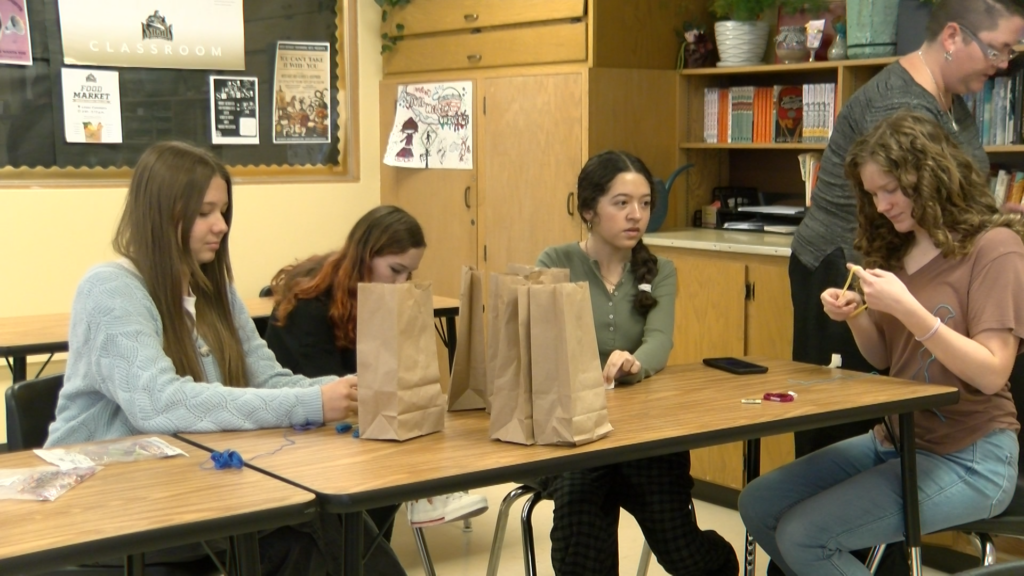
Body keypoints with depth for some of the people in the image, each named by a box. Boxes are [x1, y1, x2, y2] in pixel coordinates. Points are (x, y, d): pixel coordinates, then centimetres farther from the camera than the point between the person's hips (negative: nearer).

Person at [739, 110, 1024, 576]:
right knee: (758, 505, -2)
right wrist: (855, 317, -5)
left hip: (968, 460, -8)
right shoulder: (897, 248, 10)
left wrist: (907, 309, -26)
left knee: (803, 535, -19)